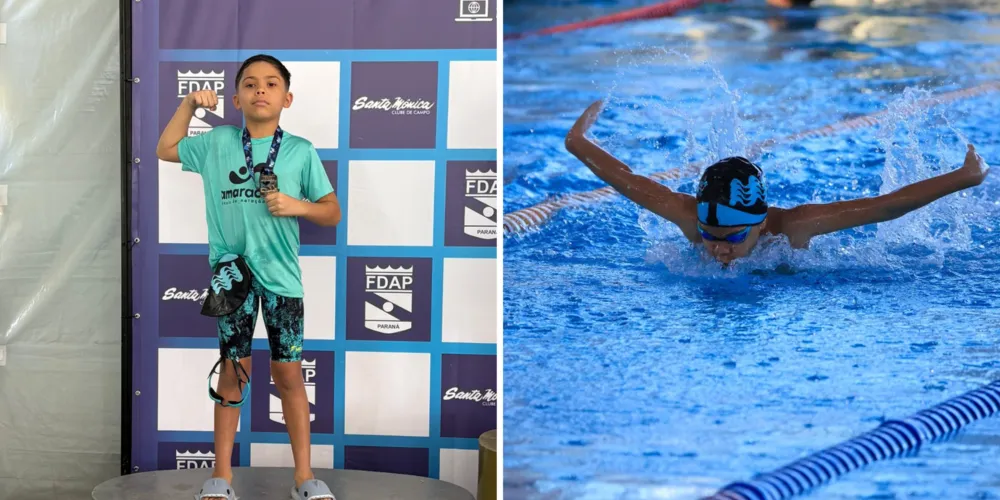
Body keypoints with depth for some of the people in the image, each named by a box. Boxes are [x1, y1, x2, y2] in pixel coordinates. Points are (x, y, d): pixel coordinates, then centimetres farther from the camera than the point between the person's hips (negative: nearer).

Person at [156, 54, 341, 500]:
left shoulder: (301, 151, 0)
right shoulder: (217, 143, 4)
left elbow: (332, 213, 5)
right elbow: (165, 150, 19)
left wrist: (297, 206, -14)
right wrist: (189, 104, 10)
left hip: (281, 275, -1)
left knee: (288, 374, 3)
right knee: (233, 372, 6)